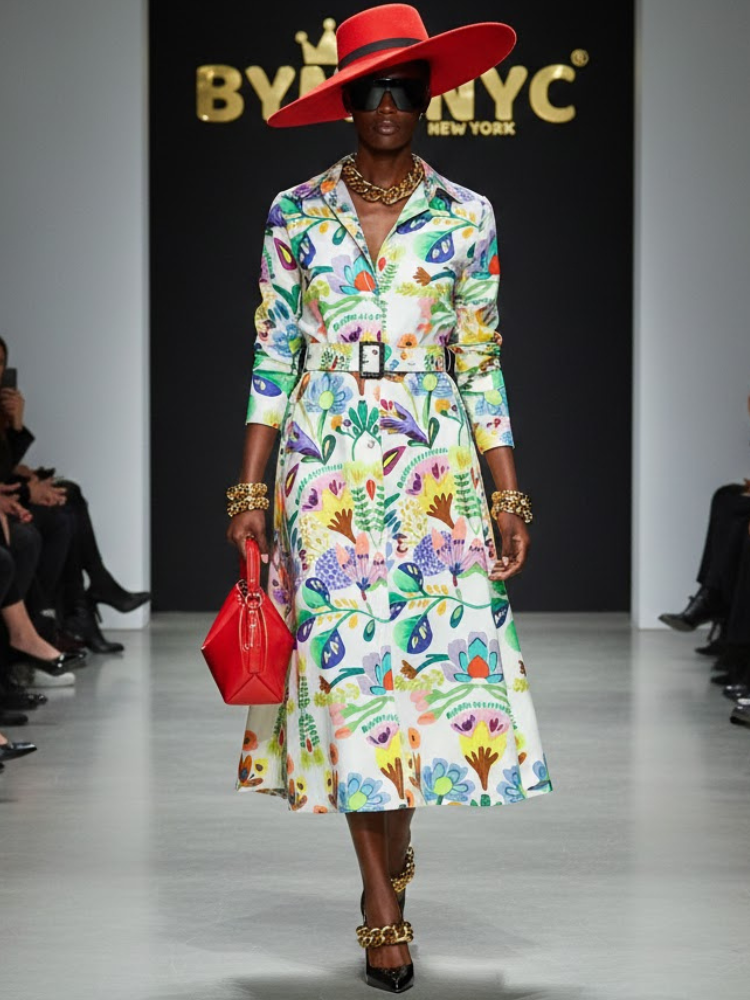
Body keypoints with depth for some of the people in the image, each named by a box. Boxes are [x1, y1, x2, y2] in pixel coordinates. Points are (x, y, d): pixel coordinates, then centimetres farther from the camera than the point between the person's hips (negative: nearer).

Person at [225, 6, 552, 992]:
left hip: (435, 462, 0)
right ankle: (384, 907, 7)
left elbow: (482, 362, 6)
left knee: (440, 650, -6)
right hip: (327, 466, 0)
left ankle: (389, 855, 18)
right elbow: (273, 357, 6)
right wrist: (250, 489, 1)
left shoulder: (464, 215, 5)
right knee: (348, 661, -2)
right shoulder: (297, 213, 4)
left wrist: (509, 493, 1)